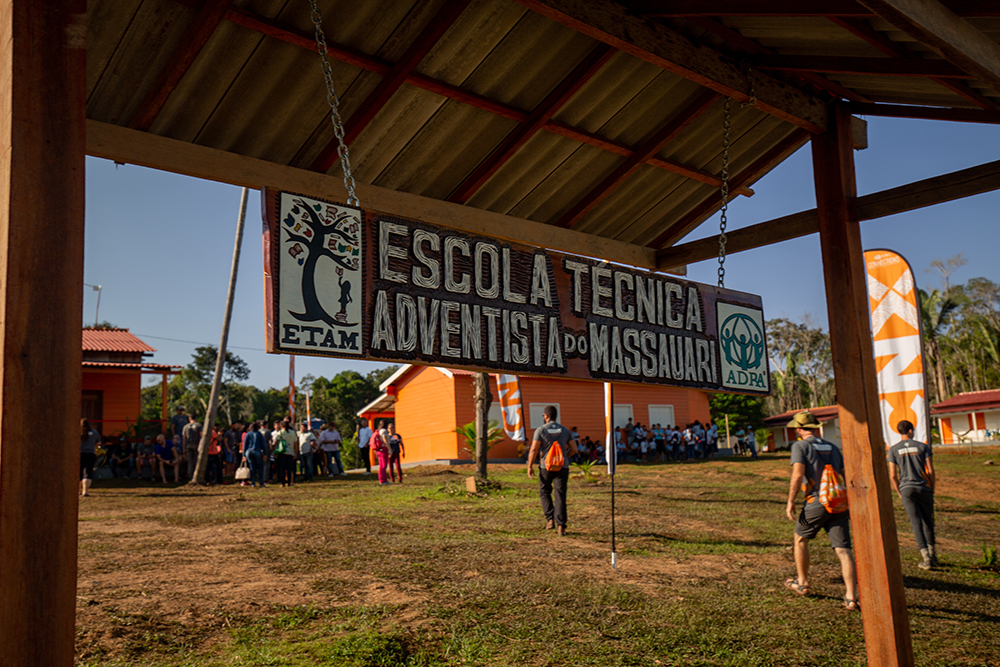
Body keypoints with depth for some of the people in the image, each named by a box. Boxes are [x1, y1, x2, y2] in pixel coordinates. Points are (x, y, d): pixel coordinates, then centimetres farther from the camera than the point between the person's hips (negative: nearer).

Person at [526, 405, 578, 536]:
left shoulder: (540, 430, -4)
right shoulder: (565, 430, 6)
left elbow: (533, 450, -9)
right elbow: (574, 449, 5)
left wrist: (530, 466, -1)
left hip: (546, 466, -2)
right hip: (562, 467, 2)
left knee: (544, 492, 18)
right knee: (560, 496, 2)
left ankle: (550, 519, 7)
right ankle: (560, 525, -4)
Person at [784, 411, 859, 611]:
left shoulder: (800, 446, 0)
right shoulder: (832, 447, 18)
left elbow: (798, 474, -13)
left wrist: (790, 501, -9)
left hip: (816, 503, -4)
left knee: (800, 539, 19)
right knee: (843, 550, 0)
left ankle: (802, 583, 30)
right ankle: (851, 597, -10)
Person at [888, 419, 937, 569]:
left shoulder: (893, 450, 2)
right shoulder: (922, 446, 2)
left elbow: (892, 475, -2)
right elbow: (930, 470, -1)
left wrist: (899, 492, 9)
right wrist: (932, 489, 10)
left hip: (906, 489, 0)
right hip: (924, 488, 0)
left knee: (916, 522, -1)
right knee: (928, 521, 16)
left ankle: (926, 557, -7)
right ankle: (932, 552, 20)